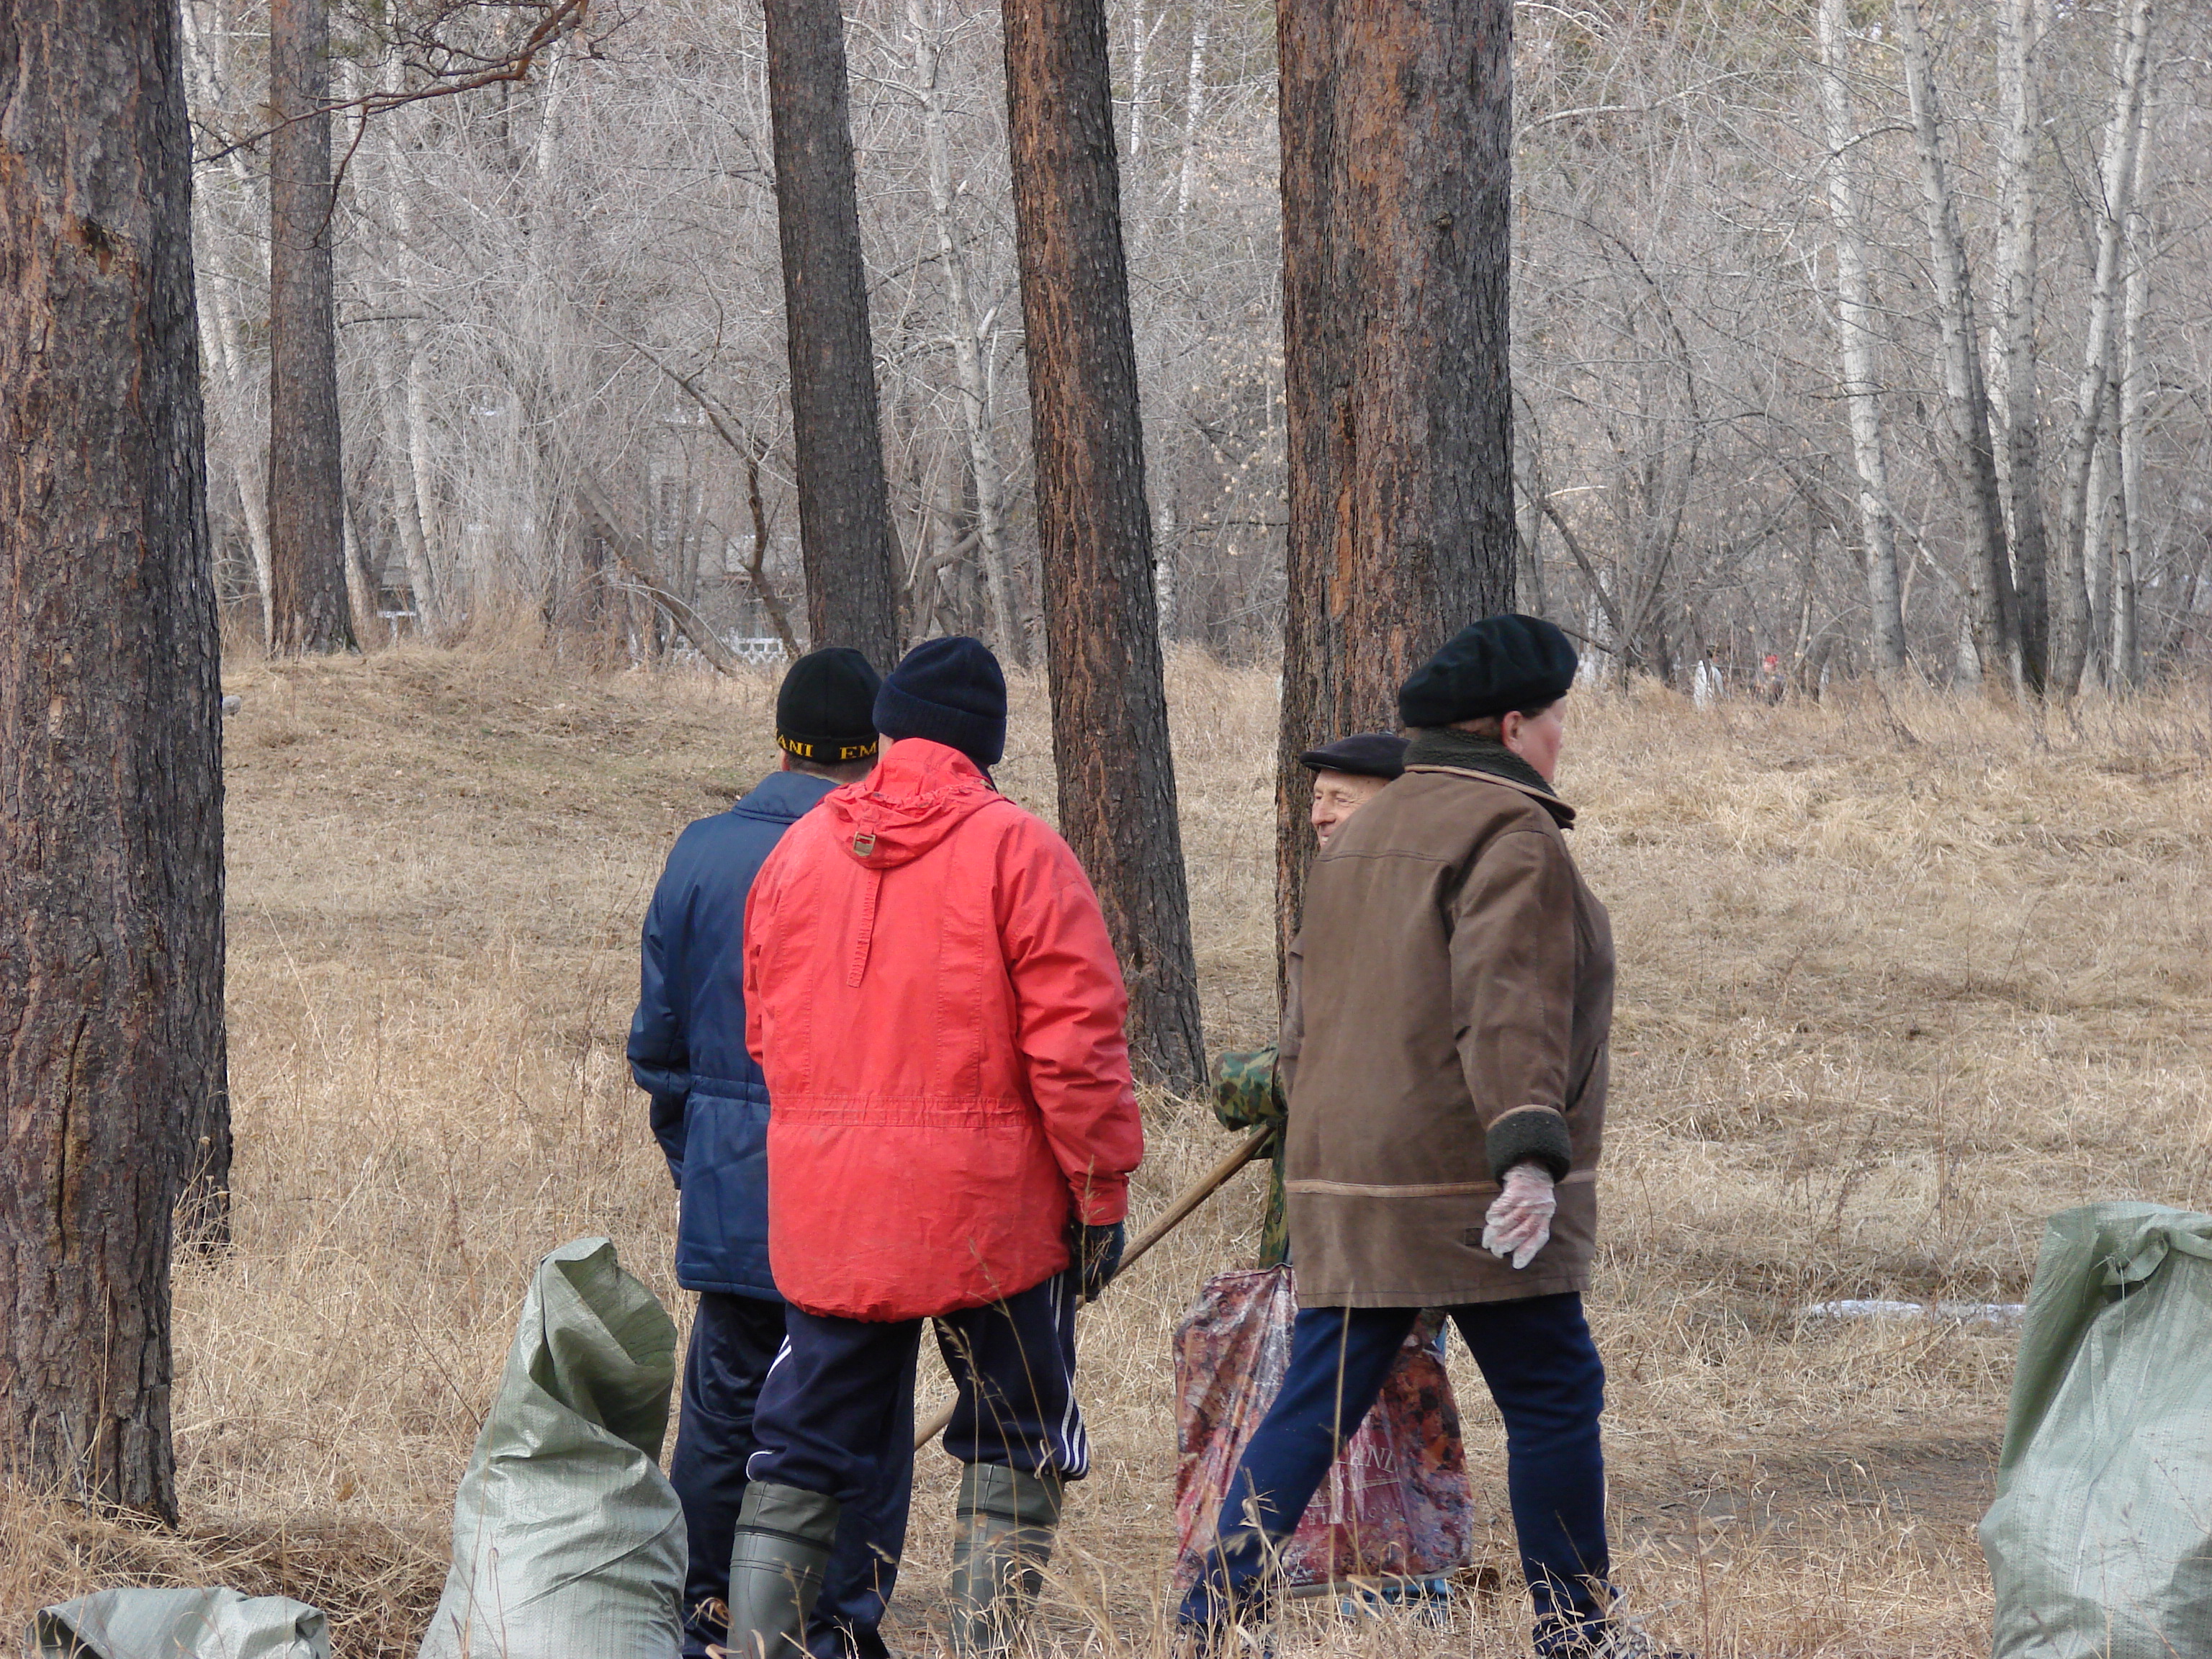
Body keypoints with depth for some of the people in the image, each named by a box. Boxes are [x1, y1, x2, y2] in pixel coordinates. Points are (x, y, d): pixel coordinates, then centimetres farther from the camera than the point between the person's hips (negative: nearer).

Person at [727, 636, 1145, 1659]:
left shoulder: (799, 852, 9)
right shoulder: (1016, 853, -7)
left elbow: (767, 1036, 14)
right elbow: (1074, 1040, -12)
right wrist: (1102, 1192, -6)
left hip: (825, 1208, 4)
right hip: (989, 1209, -4)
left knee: (800, 1460, 10)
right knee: (1013, 1456, 9)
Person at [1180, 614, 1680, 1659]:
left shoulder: (1359, 838, 18)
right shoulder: (1512, 835, -9)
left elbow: (1308, 1015, 22)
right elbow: (1507, 1008, -21)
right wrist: (1530, 1152, -28)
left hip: (1344, 1186, 8)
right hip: (1466, 1183, -8)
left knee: (1317, 1404, 7)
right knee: (1554, 1397, 4)